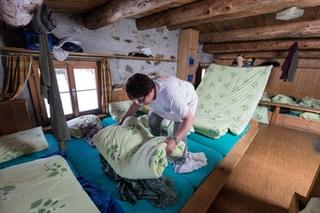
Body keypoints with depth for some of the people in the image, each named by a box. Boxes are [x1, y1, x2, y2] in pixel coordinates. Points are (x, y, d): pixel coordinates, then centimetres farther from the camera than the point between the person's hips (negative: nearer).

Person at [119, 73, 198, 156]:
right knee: (153, 121, 2)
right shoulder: (145, 89, -26)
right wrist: (124, 118, -2)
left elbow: (189, 118, -42)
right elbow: (136, 103, -2)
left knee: (179, 134, -11)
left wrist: (174, 140, -49)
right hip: (166, 101, 6)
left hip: (187, 101, -5)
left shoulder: (170, 94, -47)